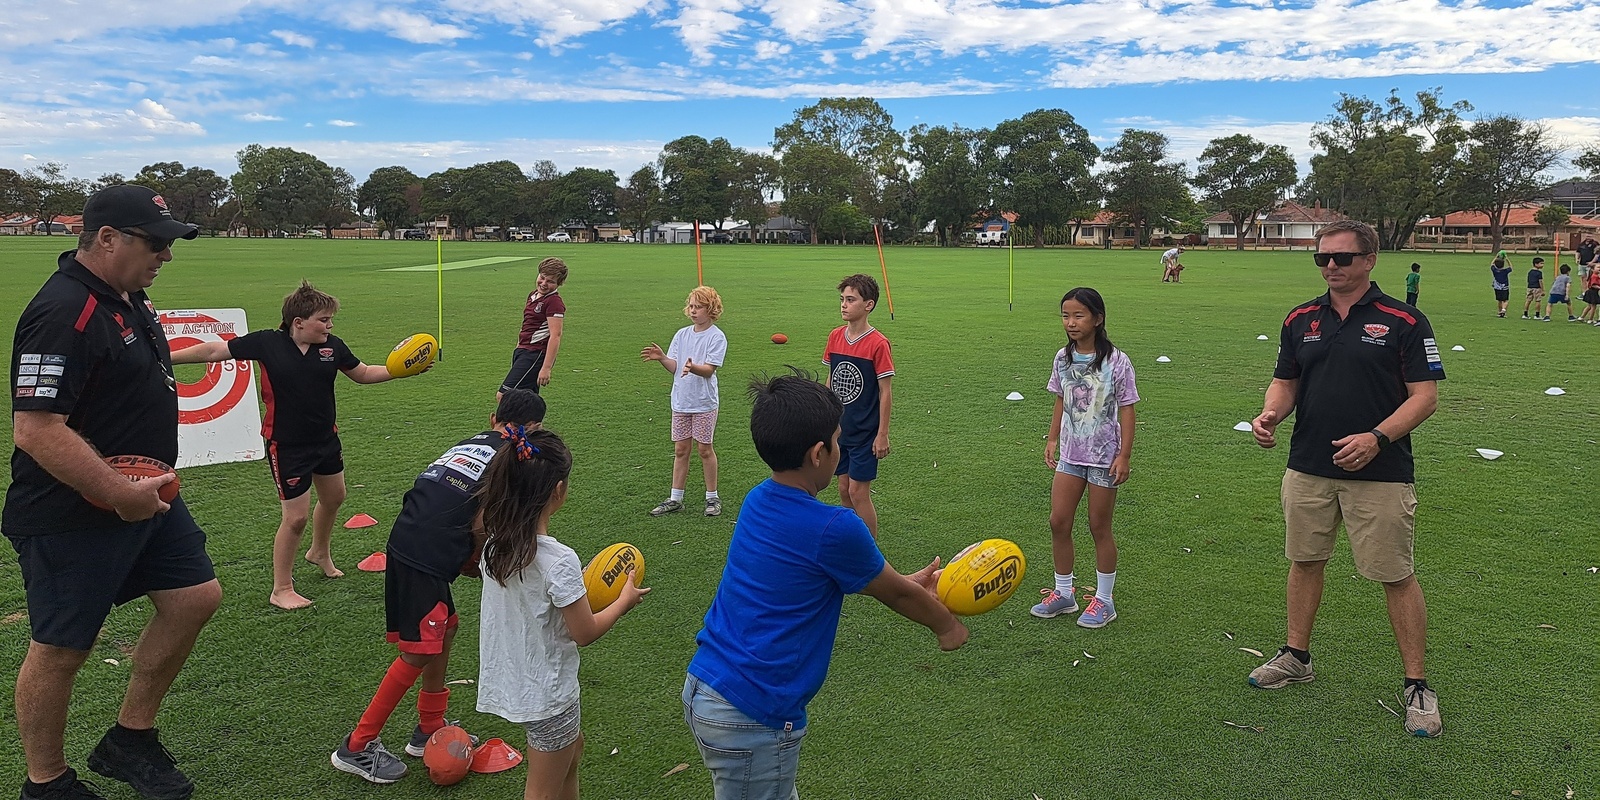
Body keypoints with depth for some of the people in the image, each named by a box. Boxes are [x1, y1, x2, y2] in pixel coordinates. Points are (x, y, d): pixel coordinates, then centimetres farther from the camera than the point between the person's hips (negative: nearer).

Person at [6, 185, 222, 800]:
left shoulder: (127, 298, 7)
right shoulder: (64, 312, -24)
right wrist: (122, 494, -24)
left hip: (144, 495, 9)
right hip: (73, 518, -9)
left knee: (195, 597, 11)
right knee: (60, 650, 7)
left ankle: (129, 741, 28)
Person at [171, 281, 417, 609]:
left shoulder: (332, 346, -7)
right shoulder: (267, 343, -16)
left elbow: (363, 373, 7)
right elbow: (214, 351, -9)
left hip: (326, 438, 6)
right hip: (286, 446, -6)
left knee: (333, 497, 24)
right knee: (296, 517, -4)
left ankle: (320, 552, 53)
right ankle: (281, 590, 14)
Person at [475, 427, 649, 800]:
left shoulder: (495, 544, -7)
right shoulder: (559, 561, -29)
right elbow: (585, 633, -18)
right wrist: (625, 600, -4)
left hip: (510, 682, 7)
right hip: (547, 693, -7)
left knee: (572, 747, 29)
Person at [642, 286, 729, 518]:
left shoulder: (717, 337, -9)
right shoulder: (682, 334, 7)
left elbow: (709, 369, -18)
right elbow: (674, 367, 4)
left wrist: (693, 367, -37)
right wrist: (661, 358, -15)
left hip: (704, 403, -5)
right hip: (681, 401, 5)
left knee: (704, 449, 3)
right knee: (680, 449, 10)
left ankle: (712, 498, 16)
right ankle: (675, 499, 17)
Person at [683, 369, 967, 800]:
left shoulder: (758, 501, 2)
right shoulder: (832, 528, -21)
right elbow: (895, 595, -2)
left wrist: (905, 582, 26)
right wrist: (946, 625, 18)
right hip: (750, 716, -8)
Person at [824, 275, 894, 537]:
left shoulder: (878, 343, -15)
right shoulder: (835, 336, 2)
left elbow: (885, 392, -12)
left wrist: (882, 434, -11)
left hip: (865, 432, -6)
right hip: (840, 428, 6)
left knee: (858, 491, -2)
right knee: (844, 489, 13)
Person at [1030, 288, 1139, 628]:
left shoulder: (1116, 362, -13)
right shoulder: (1063, 358, 2)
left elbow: (1127, 410, -10)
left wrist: (1124, 455, -13)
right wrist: (1052, 440, 9)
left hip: (1104, 456, -5)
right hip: (1070, 453, 5)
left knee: (1099, 527, 5)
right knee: (1058, 522, 5)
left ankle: (1104, 601, 21)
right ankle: (1063, 593, 22)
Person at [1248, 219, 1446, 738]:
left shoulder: (1404, 321, -6)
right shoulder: (1301, 320, 8)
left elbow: (1425, 396, -8)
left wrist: (1377, 438, -23)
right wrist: (1269, 415, -9)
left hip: (1380, 474, -4)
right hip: (1307, 468, 5)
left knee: (1396, 576, 1)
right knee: (1304, 560, 15)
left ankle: (1417, 685, 15)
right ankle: (1296, 656, 31)